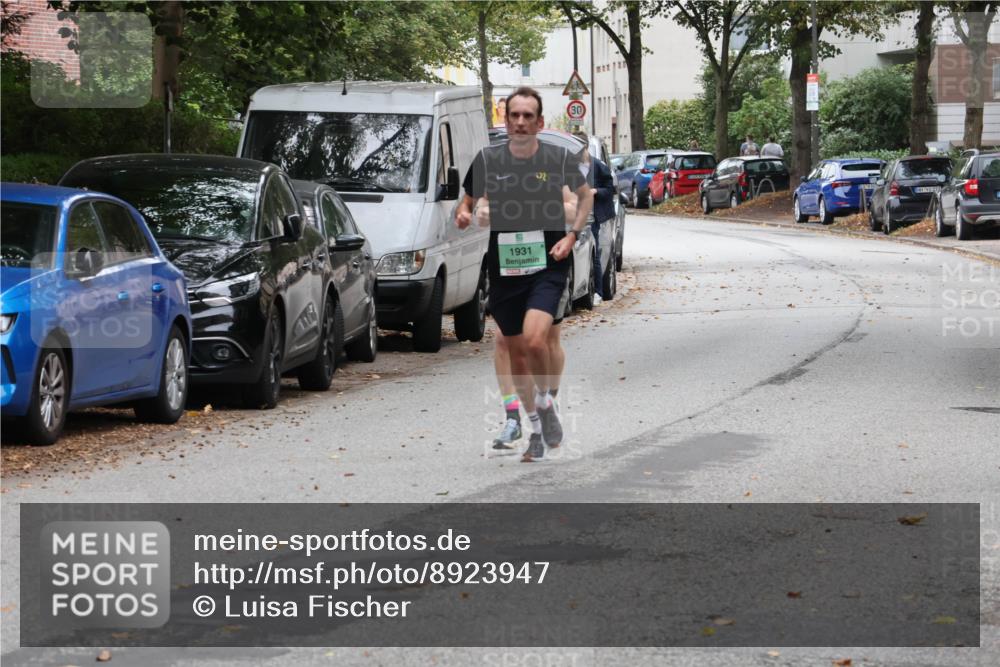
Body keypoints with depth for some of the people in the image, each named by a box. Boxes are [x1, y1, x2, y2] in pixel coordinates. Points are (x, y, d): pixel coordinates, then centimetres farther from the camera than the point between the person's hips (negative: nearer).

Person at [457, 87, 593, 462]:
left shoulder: (558, 158, -3)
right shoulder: (487, 159, -1)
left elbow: (585, 195, 13)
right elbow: (469, 201, 12)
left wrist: (572, 236, -1)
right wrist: (463, 215, -12)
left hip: (547, 266, -3)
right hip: (503, 270, 3)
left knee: (534, 340, -24)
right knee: (516, 352, 10)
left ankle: (545, 401, 5)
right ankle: (536, 429, 27)